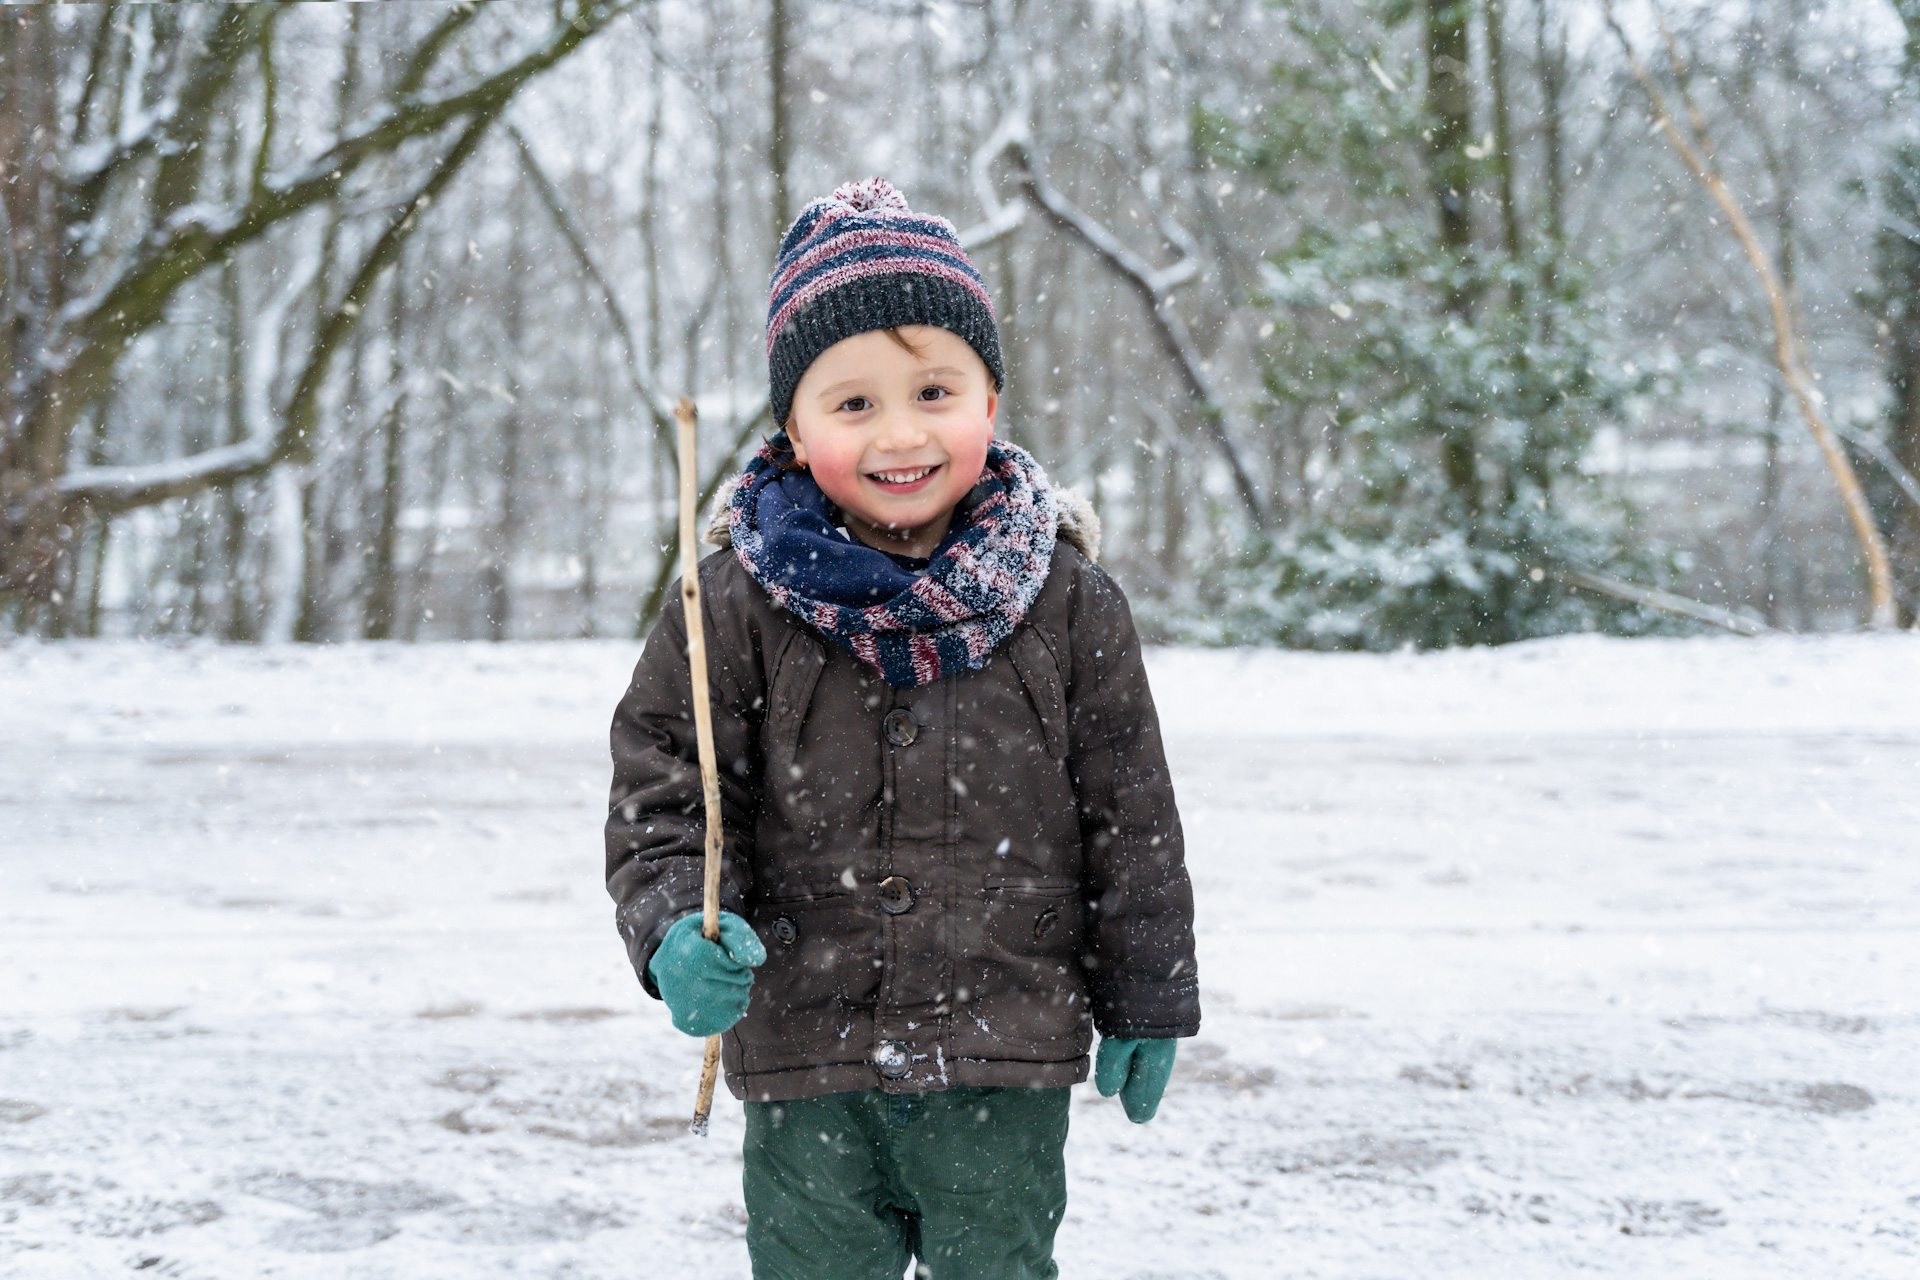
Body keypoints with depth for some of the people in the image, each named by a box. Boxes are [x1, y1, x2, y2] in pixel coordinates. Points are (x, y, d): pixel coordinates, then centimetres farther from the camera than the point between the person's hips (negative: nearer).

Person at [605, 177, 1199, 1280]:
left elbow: (1129, 815, 4)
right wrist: (676, 930, -19)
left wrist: (1146, 1005, 8)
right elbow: (662, 789, 0)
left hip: (1007, 1061, 0)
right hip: (803, 1056, 0)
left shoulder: (1066, 602, -2)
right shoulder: (736, 606, -4)